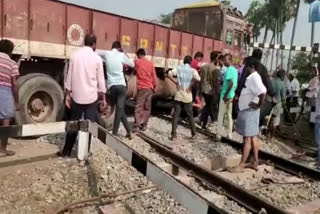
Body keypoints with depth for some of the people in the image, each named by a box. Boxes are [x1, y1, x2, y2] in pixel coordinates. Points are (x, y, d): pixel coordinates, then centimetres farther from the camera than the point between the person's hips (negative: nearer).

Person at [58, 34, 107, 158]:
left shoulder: (75, 55, 2)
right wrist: (103, 98, 6)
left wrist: (68, 94, 10)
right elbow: (100, 80, -1)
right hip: (91, 96, -2)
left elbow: (69, 76, 3)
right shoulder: (97, 58, -3)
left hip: (77, 96, 3)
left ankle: (66, 152, 19)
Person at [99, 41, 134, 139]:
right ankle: (114, 133, -2)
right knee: (120, 109, -1)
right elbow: (132, 64, 14)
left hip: (111, 86, 2)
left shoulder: (106, 53, 7)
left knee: (120, 109, 12)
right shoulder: (121, 55, 3)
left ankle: (129, 131, 14)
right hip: (121, 85, -2)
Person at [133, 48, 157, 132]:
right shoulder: (151, 63, 7)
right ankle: (144, 125, 11)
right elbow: (154, 77, 6)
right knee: (147, 108, 8)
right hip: (150, 88, 3)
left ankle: (137, 125, -4)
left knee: (139, 107, -1)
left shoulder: (137, 62, 0)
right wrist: (154, 87, 18)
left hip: (142, 88, -3)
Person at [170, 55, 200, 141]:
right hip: (188, 96, 0)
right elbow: (198, 79, -21)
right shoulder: (193, 70, -3)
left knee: (176, 115, 4)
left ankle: (173, 135, 1)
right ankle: (193, 134, 22)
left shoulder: (178, 68, 2)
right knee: (190, 115, 13)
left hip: (178, 95, 1)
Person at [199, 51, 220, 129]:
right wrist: (217, 92, -8)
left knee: (207, 106, 22)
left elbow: (200, 79, 8)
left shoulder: (203, 67, 4)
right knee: (213, 108, 7)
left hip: (204, 90, 7)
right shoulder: (216, 69, -15)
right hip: (212, 91, -7)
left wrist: (201, 89, 16)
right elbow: (216, 82, -16)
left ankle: (202, 122, 19)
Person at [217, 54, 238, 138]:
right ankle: (229, 135, 16)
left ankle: (219, 134, 6)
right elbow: (235, 83, 16)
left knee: (221, 115, 1)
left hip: (226, 95, -9)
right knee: (229, 116, 12)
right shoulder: (235, 70, 13)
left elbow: (231, 82, -25)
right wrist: (232, 92, 18)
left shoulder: (229, 69, -14)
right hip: (231, 95, 9)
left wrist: (225, 95, -22)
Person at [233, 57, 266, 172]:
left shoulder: (254, 77, -18)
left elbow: (262, 92, -32)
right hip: (245, 110, 10)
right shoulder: (250, 77, 12)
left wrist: (259, 105, -22)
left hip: (250, 111, -10)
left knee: (247, 138, -4)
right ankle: (255, 162, 24)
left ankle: (242, 165, 3)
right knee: (253, 137, 14)